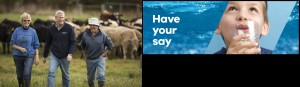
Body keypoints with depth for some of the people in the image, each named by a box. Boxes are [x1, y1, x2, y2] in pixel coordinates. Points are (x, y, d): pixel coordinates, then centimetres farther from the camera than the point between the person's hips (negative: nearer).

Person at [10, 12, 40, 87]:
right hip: (18, 56, 2)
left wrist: (37, 56, -2)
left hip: (29, 56, -1)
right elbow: (12, 43, 0)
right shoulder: (17, 30, -2)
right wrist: (20, 48, -16)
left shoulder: (33, 31, -1)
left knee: (27, 74, -17)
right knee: (20, 75, 11)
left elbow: (36, 45, 4)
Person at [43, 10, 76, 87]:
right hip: (54, 55, 1)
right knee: (51, 73, -15)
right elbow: (48, 43, 9)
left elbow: (73, 42, -6)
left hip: (65, 57, -1)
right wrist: (45, 56, 15)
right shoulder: (51, 29, -1)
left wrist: (70, 54, -19)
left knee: (66, 75, 10)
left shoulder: (69, 28, -7)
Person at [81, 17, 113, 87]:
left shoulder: (103, 35, -8)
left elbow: (110, 46, -1)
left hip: (100, 59, -3)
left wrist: (103, 55, -5)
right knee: (90, 78, 12)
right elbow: (83, 47, 15)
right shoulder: (85, 35, -2)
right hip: (89, 60, 3)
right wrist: (85, 56, 8)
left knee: (101, 76, -17)